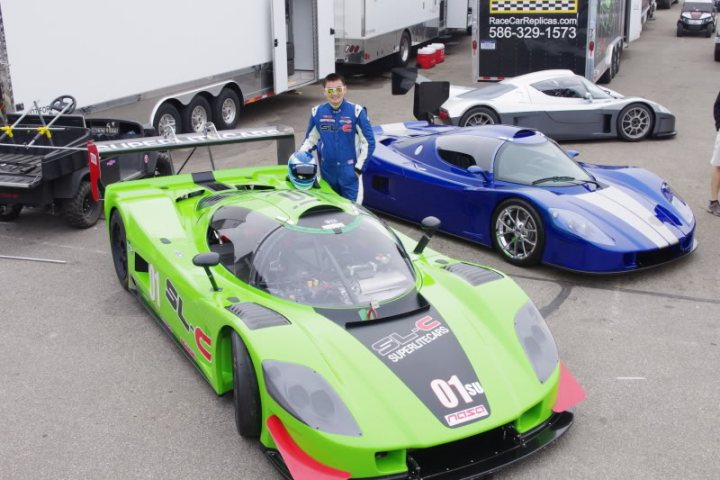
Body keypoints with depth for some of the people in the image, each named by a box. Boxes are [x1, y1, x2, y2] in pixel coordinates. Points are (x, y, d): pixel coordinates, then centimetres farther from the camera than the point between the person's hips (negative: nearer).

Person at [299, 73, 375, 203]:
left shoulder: (356, 112, -9)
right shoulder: (317, 112, 1)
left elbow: (368, 142, -4)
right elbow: (310, 139, 11)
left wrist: (359, 167, -8)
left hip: (350, 173, -3)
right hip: (326, 173, 4)